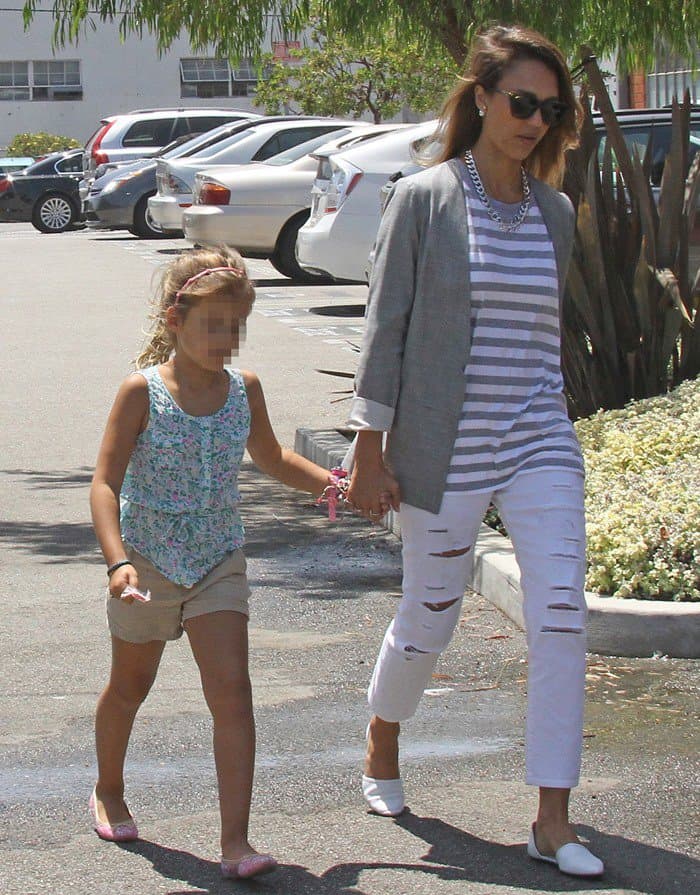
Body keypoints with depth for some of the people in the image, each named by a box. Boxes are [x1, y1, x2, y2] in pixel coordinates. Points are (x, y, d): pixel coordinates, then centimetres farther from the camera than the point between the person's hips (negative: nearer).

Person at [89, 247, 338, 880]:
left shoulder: (243, 389, -1)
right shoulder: (143, 391, -14)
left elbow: (271, 459, 19)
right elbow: (106, 482, -18)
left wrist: (331, 482, 5)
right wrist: (117, 561, -31)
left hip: (218, 564, 2)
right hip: (148, 561, -2)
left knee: (231, 690, -12)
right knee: (131, 686, 17)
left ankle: (236, 840, -13)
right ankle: (109, 791, 45)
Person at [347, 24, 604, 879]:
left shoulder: (554, 213, 7)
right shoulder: (424, 199, -6)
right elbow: (385, 327, -6)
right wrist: (370, 450, -8)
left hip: (540, 445, 4)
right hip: (442, 451, -3)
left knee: (561, 616, -10)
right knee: (428, 620, 9)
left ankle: (552, 820, -4)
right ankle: (380, 747, 40)